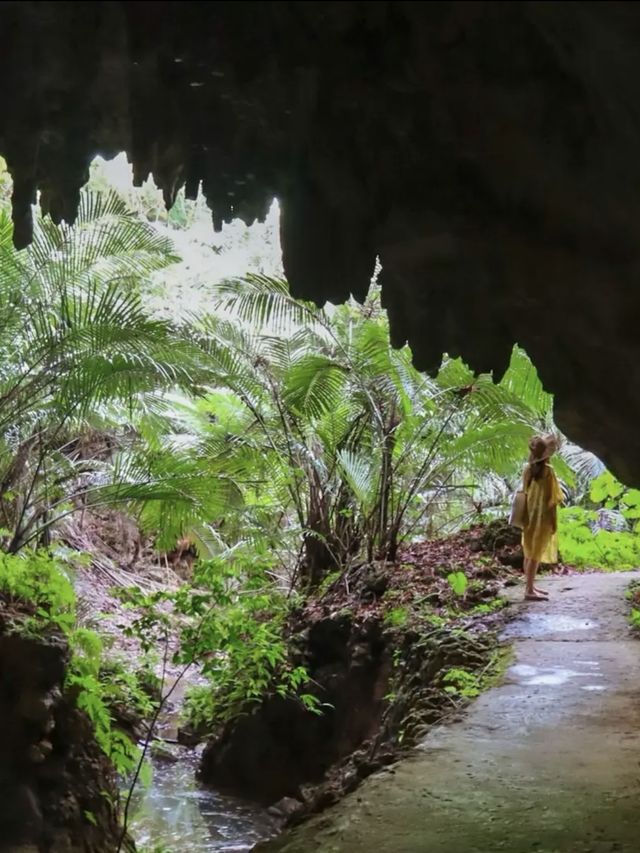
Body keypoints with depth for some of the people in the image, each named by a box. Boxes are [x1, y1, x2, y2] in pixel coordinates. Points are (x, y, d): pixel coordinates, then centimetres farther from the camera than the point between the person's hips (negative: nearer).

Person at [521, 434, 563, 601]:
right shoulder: (547, 470, -17)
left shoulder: (529, 469, 4)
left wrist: (528, 516, 17)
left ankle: (530, 586, 22)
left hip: (530, 517, 7)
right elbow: (550, 499, -16)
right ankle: (529, 590, -4)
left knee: (530, 552, 14)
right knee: (536, 553, -4)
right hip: (542, 518, -7)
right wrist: (554, 522, -11)